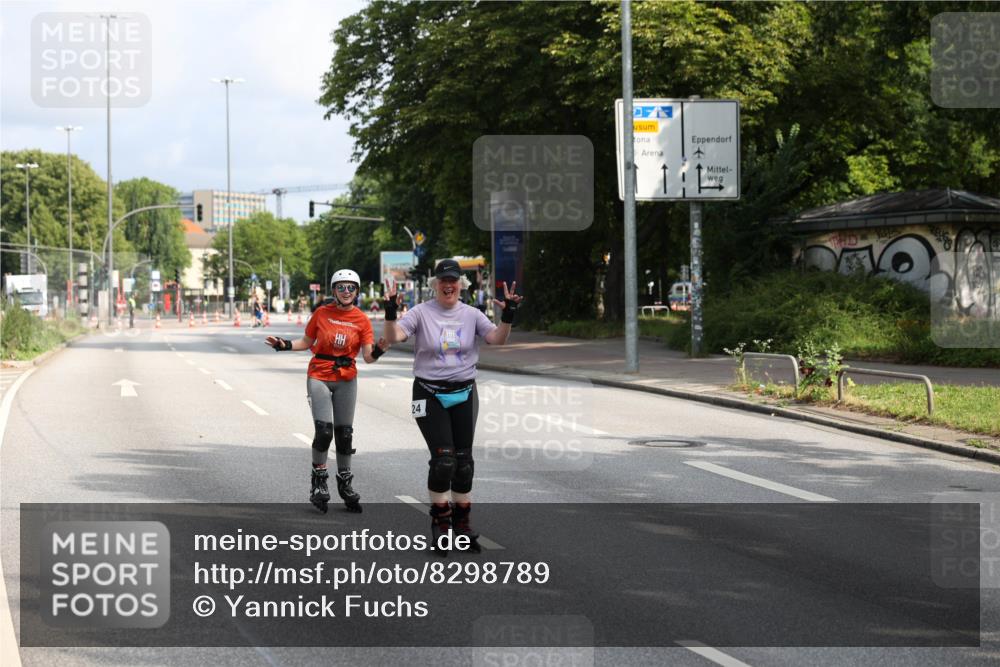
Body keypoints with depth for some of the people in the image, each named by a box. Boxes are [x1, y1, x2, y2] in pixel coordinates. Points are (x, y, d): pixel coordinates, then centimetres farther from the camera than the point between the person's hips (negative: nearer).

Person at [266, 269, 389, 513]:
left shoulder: (362, 320, -2)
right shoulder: (322, 313, -2)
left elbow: (368, 357, -7)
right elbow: (307, 342, 9)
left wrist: (377, 351, -28)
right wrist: (284, 345, -5)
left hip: (346, 380, 1)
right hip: (319, 377, -1)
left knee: (344, 433, 8)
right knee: (324, 431, -14)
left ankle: (345, 483, 24)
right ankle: (318, 480, 5)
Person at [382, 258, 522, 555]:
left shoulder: (471, 315, 3)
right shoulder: (421, 312, -5)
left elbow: (497, 338, -7)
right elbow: (393, 337, -14)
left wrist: (508, 317, -23)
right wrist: (390, 314, -31)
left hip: (464, 394, 3)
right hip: (429, 394, -3)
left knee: (464, 460, 5)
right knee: (443, 459, -11)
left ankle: (462, 522, 18)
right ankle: (440, 521, 5)